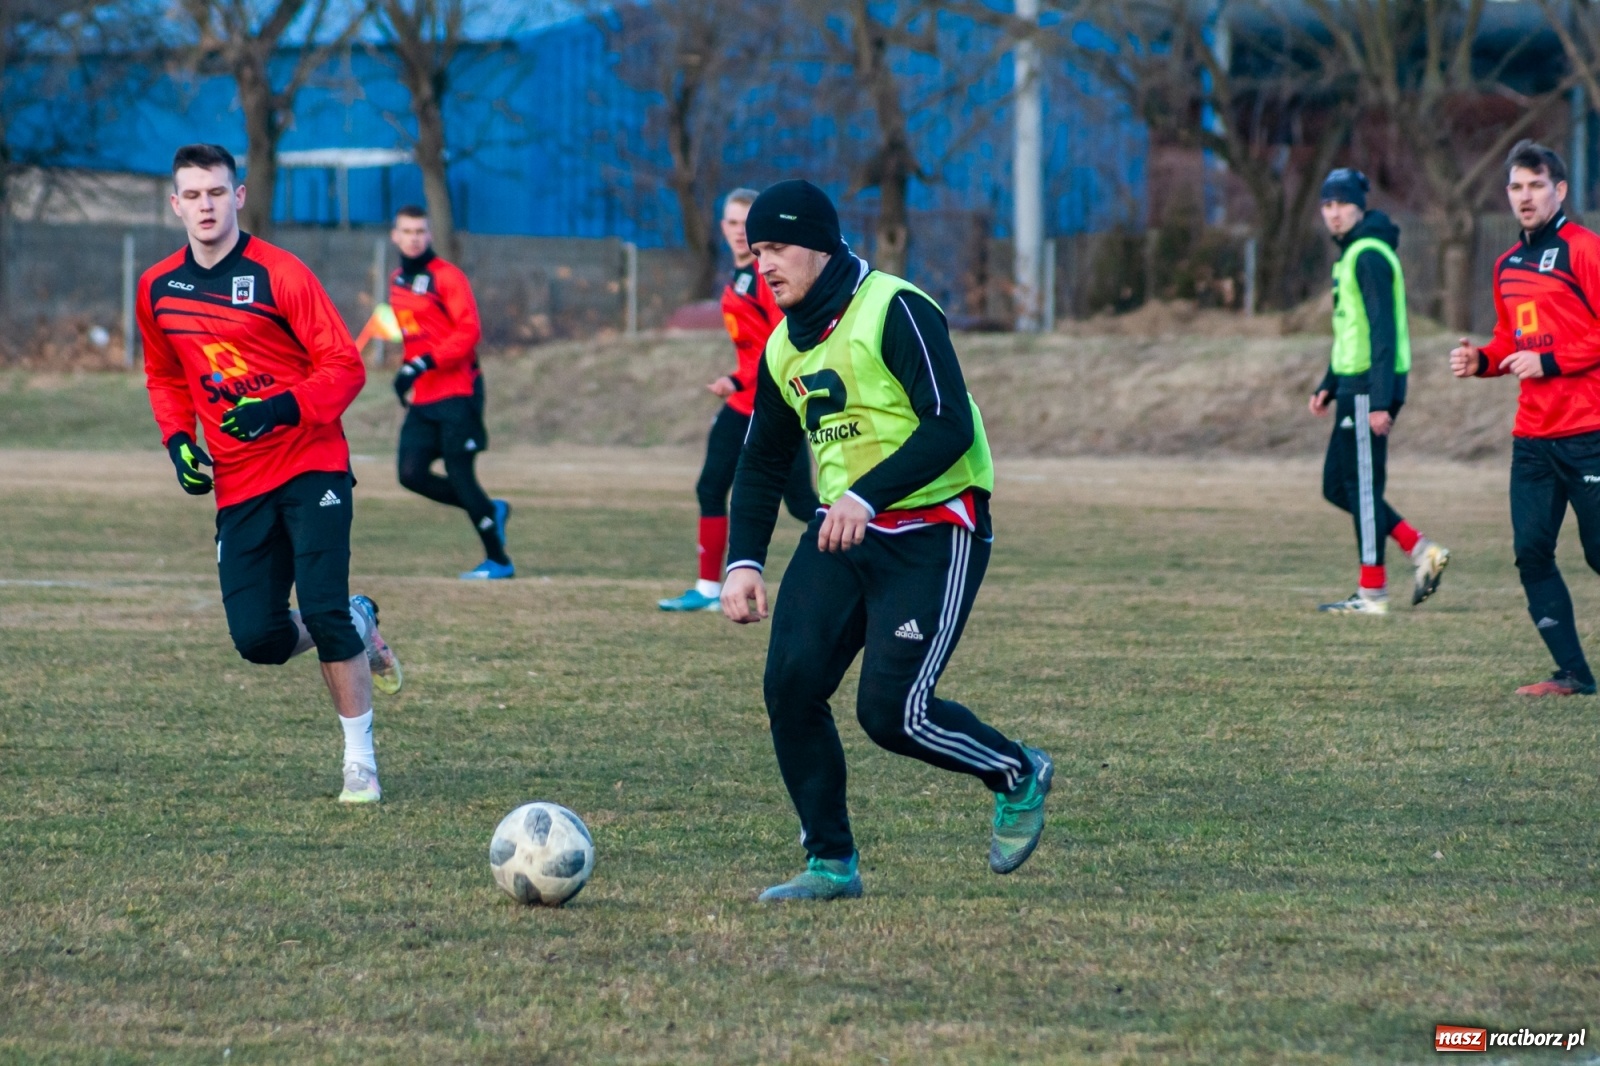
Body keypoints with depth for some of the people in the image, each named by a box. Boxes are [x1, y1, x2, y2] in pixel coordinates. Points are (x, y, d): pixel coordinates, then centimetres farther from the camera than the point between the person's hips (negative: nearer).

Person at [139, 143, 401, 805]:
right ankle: (355, 627, 27)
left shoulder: (278, 274, -10)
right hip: (237, 484, 5)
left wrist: (280, 410, -26)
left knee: (323, 612, -16)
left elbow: (344, 366, -10)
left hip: (311, 465, -5)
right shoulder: (157, 289, 7)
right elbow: (165, 376, 22)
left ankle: (361, 760, -2)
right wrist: (178, 440, 4)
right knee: (257, 638, -5)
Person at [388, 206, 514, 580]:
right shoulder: (397, 281, 14)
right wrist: (406, 373, 16)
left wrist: (422, 364, -24)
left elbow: (469, 331, -17)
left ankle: (498, 560, 6)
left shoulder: (446, 276, -10)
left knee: (459, 475, -7)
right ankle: (490, 511, 18)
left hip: (457, 393, -7)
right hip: (422, 397, 7)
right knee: (412, 474, -2)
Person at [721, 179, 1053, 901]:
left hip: (934, 533, -7)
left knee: (891, 711, -13)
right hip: (842, 528, 7)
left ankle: (1019, 779, 15)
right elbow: (762, 463, 19)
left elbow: (951, 426, -24)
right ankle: (830, 863, 5)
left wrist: (866, 496, -34)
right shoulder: (783, 347, 10)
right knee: (790, 683, -8)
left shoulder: (895, 312, -15)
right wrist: (742, 562, 6)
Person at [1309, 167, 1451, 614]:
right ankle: (1421, 551, 12)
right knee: (1338, 487, 11)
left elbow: (1382, 330, -19)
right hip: (1354, 384, 10)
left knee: (1362, 486, -5)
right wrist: (1330, 385, 21)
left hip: (1371, 386, -10)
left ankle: (1372, 593, 0)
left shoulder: (1369, 255, -13)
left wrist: (1379, 401, -23)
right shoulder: (1350, 254, 18)